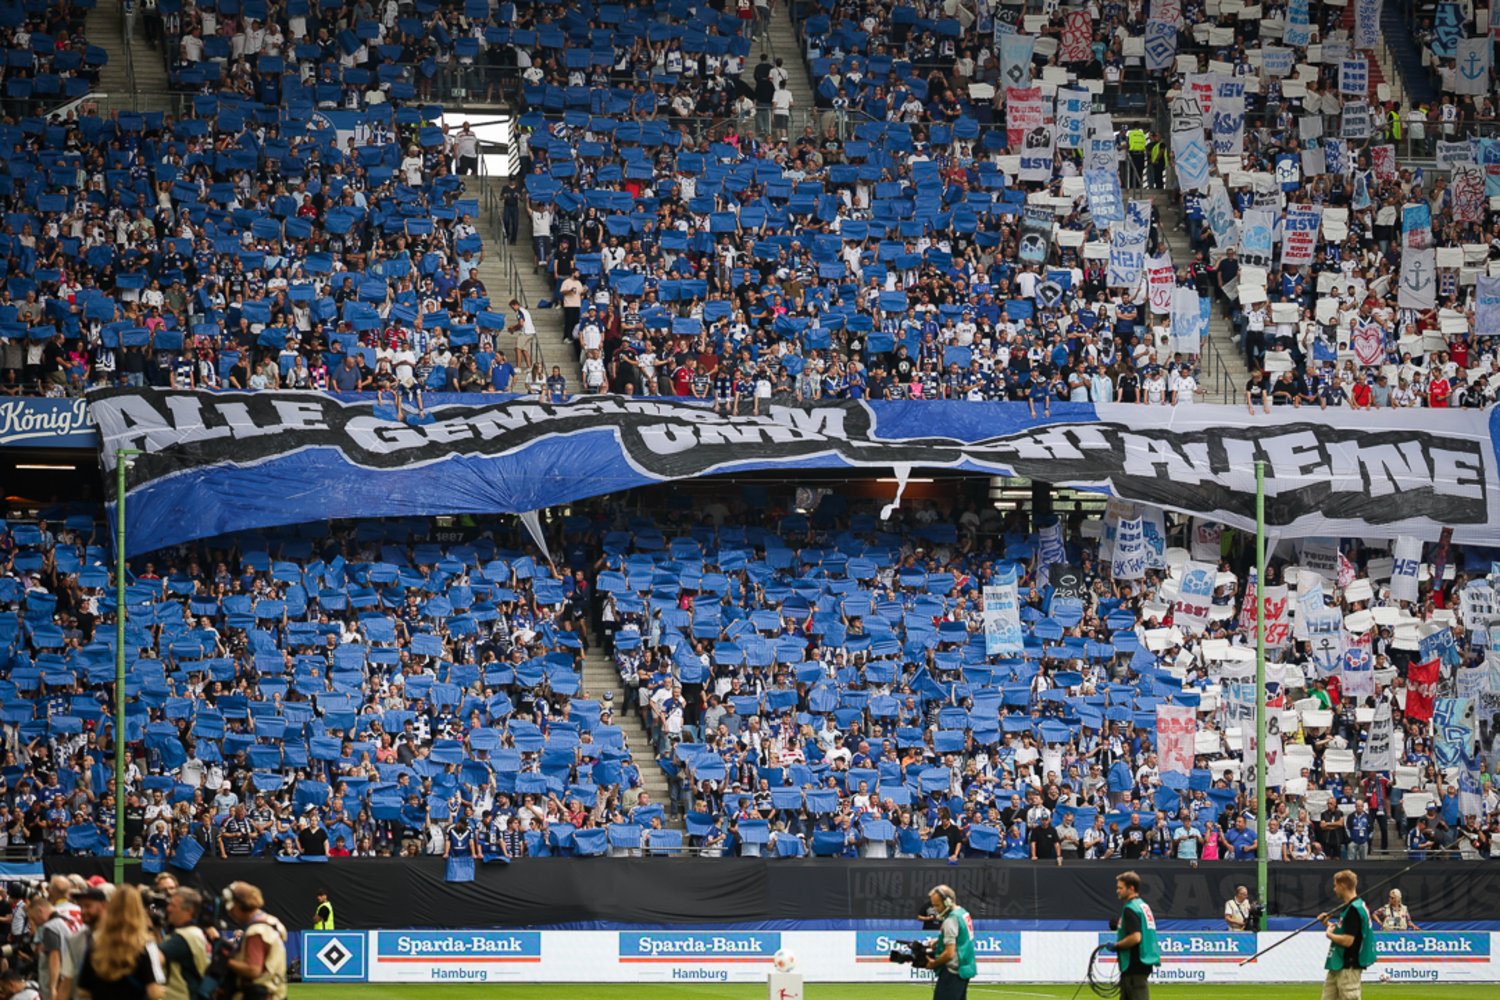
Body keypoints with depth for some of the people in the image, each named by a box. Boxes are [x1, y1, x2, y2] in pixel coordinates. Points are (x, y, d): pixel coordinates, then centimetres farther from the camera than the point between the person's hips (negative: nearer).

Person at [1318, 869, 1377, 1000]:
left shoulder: (1353, 909, -18)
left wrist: (1329, 934, -8)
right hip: (1338, 965, 11)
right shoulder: (1349, 906, 13)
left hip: (1349, 966, -11)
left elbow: (1347, 940, -23)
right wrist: (1328, 924, 10)